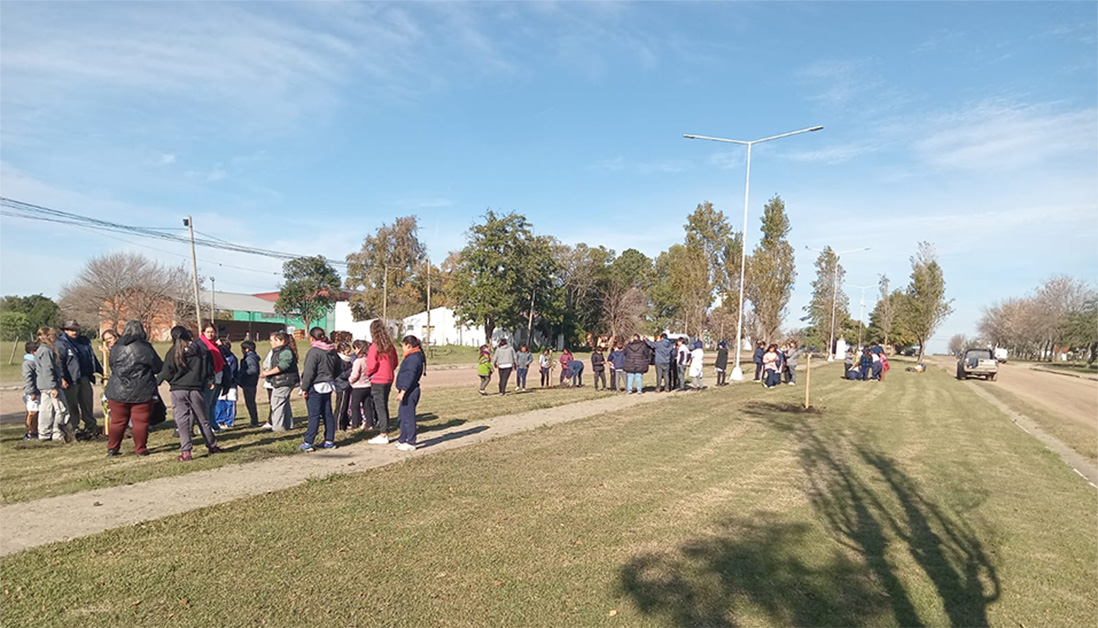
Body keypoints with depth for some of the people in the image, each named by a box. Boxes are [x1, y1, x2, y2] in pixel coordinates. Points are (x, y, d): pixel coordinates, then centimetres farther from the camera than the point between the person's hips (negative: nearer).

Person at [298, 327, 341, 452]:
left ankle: (308, 443, -1)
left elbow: (309, 372, -17)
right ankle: (329, 441, 15)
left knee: (314, 415, -5)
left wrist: (304, 388, -12)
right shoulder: (332, 351, 9)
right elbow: (340, 368, 18)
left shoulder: (314, 352, -15)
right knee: (328, 414, 11)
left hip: (315, 387, -7)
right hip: (328, 386, 7)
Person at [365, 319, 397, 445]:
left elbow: (372, 365, -17)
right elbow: (395, 363, 11)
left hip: (378, 381, -7)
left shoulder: (375, 346, -16)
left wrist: (368, 373, 2)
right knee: (384, 406, 15)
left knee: (380, 407, -1)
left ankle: (383, 435, 2)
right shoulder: (390, 346, 5)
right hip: (388, 379, 7)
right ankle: (384, 433, 21)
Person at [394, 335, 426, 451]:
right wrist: (400, 389, 26)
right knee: (402, 416, 19)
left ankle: (411, 443, 3)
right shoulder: (413, 356, 15)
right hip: (408, 392, 11)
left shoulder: (413, 358, -17)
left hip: (410, 392, -11)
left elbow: (410, 376, -23)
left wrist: (403, 391, -24)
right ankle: (402, 439, 30)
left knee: (408, 417, -4)